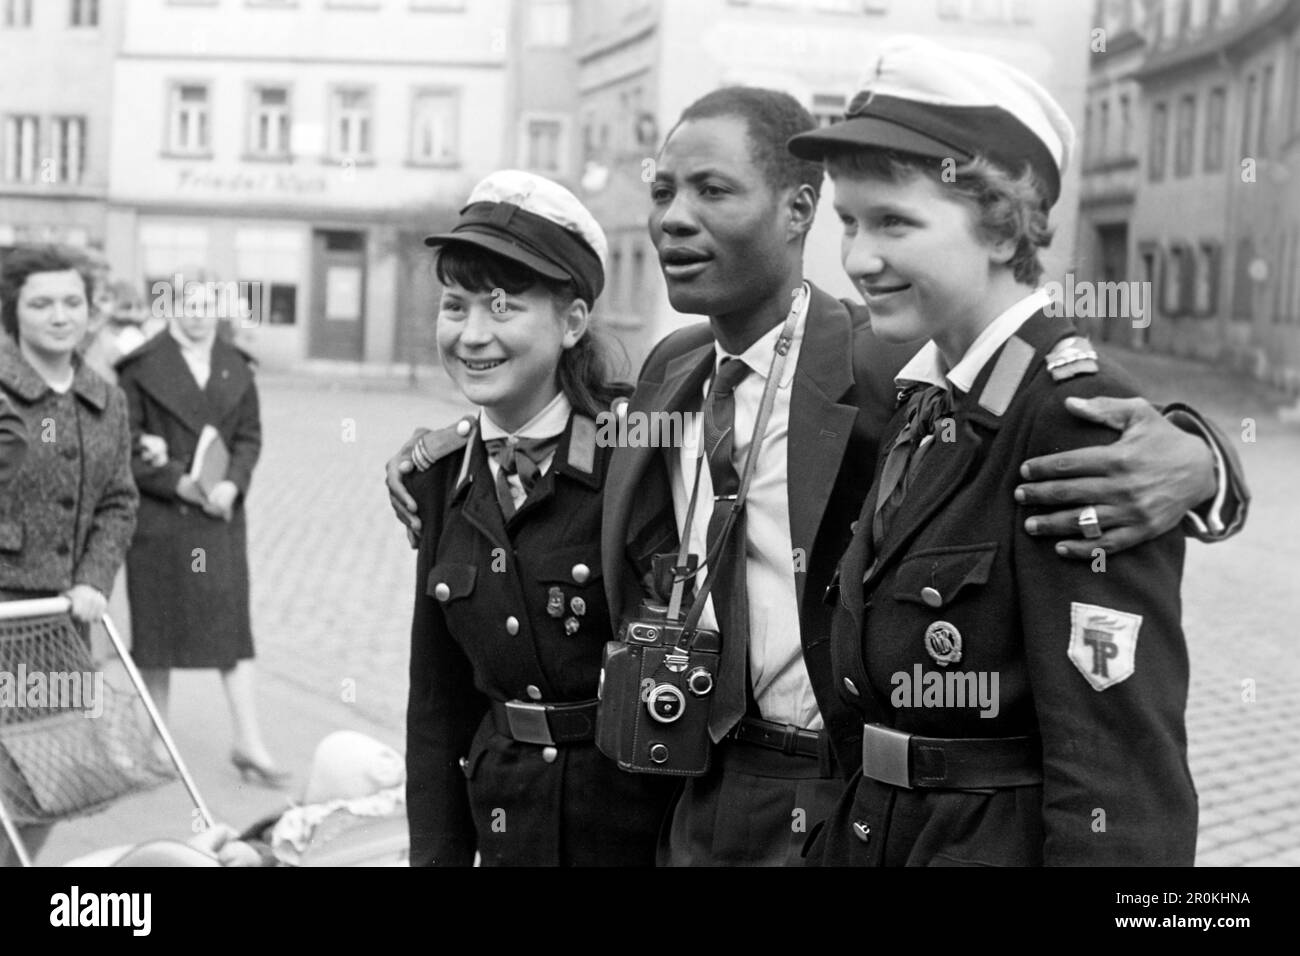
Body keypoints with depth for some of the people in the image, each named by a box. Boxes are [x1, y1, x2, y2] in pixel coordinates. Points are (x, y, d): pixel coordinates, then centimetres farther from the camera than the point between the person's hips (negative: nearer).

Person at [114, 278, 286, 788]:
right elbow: (124, 443, -6)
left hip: (219, 514, 3)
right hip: (158, 514, -3)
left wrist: (231, 483, -9)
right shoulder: (142, 367, -4)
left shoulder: (236, 367, 8)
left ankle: (249, 743, 3)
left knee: (232, 622, 0)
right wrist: (179, 482, -15)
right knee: (157, 624, 5)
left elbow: (250, 436, 9)